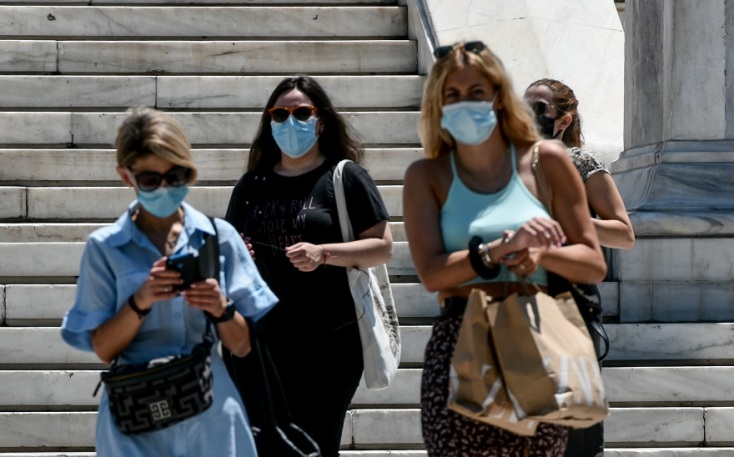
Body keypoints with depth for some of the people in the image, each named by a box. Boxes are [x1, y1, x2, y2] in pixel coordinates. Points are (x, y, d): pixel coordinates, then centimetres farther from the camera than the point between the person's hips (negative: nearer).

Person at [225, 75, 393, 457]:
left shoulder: (344, 177, 0)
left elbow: (382, 246, -5)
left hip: (329, 342, -4)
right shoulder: (252, 184, 13)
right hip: (261, 340, 4)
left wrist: (324, 253, -18)